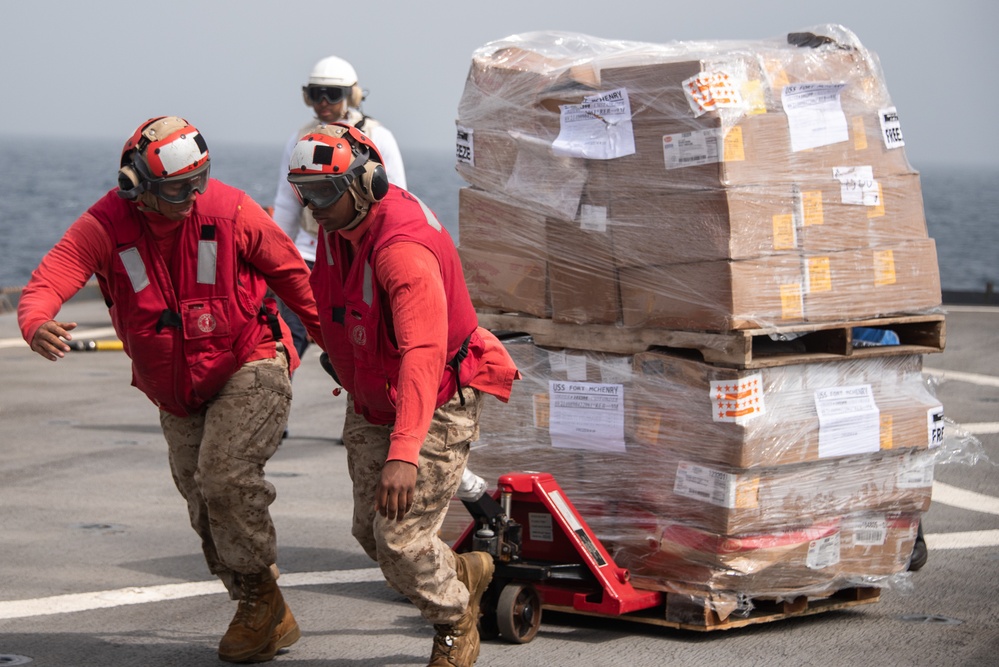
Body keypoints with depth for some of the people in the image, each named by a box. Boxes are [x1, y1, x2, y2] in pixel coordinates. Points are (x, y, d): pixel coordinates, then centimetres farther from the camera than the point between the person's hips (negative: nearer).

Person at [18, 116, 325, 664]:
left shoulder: (229, 209, -16)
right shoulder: (105, 227, -15)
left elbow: (287, 269, -2)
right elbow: (45, 284, -27)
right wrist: (37, 327, -50)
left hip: (248, 367, -4)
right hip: (177, 394, 4)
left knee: (225, 475, -25)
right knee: (207, 512, 9)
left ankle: (261, 595, -6)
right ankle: (270, 620, 25)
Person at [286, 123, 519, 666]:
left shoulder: (405, 251, -33)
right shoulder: (338, 226, -5)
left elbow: (422, 355, -43)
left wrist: (403, 453, -51)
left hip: (436, 404, -9)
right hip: (371, 405, 9)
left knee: (400, 540, -10)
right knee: (371, 532, 12)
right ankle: (465, 575, 37)